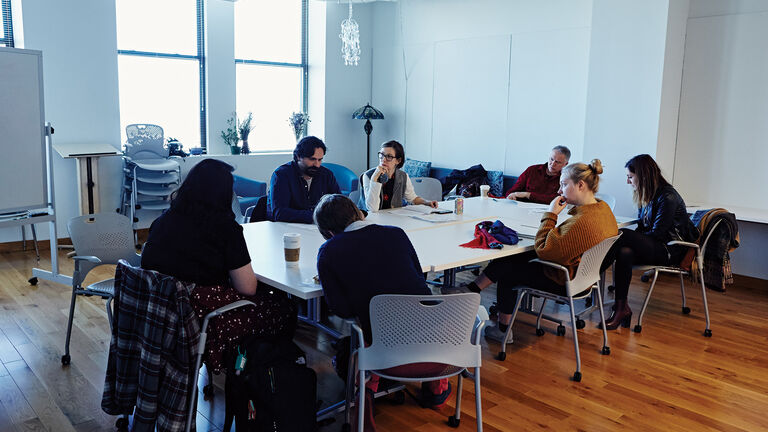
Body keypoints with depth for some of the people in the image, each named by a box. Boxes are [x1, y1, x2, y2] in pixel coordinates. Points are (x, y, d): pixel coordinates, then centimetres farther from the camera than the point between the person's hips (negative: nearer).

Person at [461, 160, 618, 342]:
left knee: (505, 271, 4)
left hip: (563, 281, -10)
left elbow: (543, 249, -25)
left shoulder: (583, 221, -31)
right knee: (511, 259, 12)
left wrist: (551, 214, -20)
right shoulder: (602, 208, 0)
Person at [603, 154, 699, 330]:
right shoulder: (646, 196, 11)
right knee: (624, 252, -26)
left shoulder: (668, 197, -15)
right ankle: (622, 308, -27)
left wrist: (625, 236, -13)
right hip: (653, 246, 7)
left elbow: (657, 234, -18)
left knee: (623, 236, -29)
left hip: (671, 251, -7)